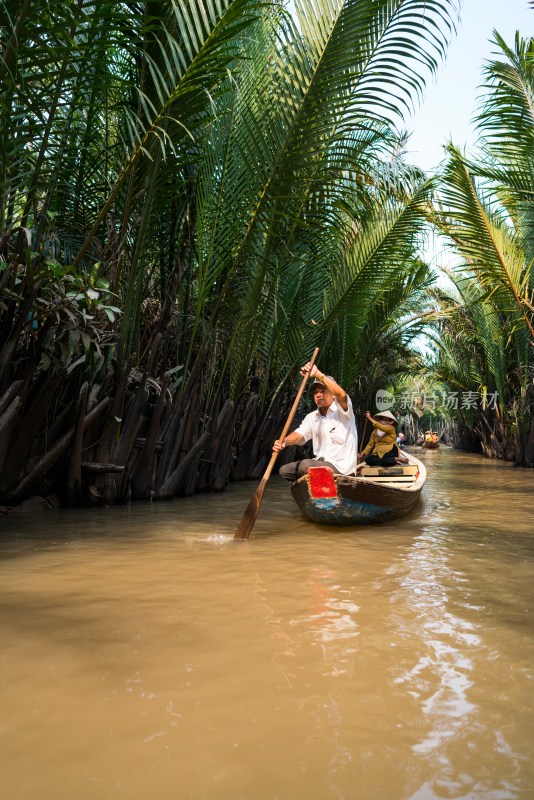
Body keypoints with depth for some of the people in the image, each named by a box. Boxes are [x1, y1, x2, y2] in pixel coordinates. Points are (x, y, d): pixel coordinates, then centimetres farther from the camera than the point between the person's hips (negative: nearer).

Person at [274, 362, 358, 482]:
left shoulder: (341, 411, -7)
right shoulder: (312, 417, 12)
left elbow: (341, 395, -30)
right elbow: (299, 434, -4)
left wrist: (318, 374, -34)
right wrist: (284, 442, -27)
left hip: (341, 468, -7)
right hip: (320, 463, 7)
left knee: (306, 465, -30)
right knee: (284, 470, -3)